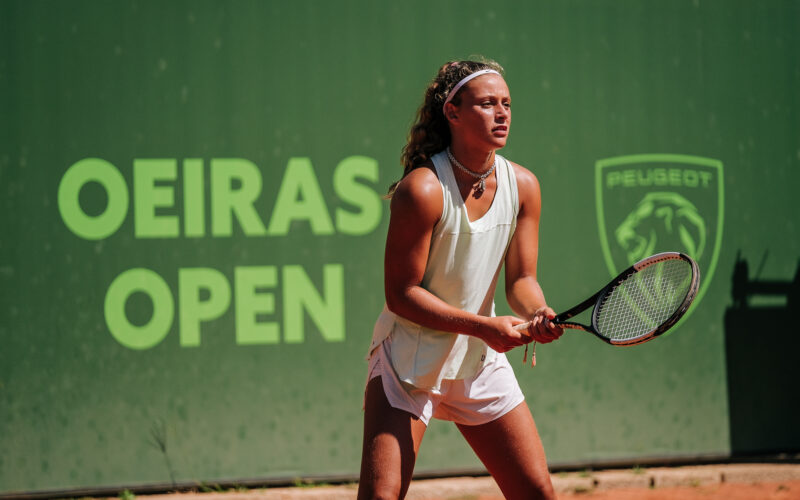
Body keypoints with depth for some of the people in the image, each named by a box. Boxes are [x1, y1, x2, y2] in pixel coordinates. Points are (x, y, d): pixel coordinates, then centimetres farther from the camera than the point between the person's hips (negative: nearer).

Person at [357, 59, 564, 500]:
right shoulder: (422, 189, -21)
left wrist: (538, 314, -22)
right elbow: (401, 294, -19)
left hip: (482, 363, 6)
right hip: (409, 361, -6)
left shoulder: (522, 186, -3)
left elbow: (521, 278, 1)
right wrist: (484, 326, -25)